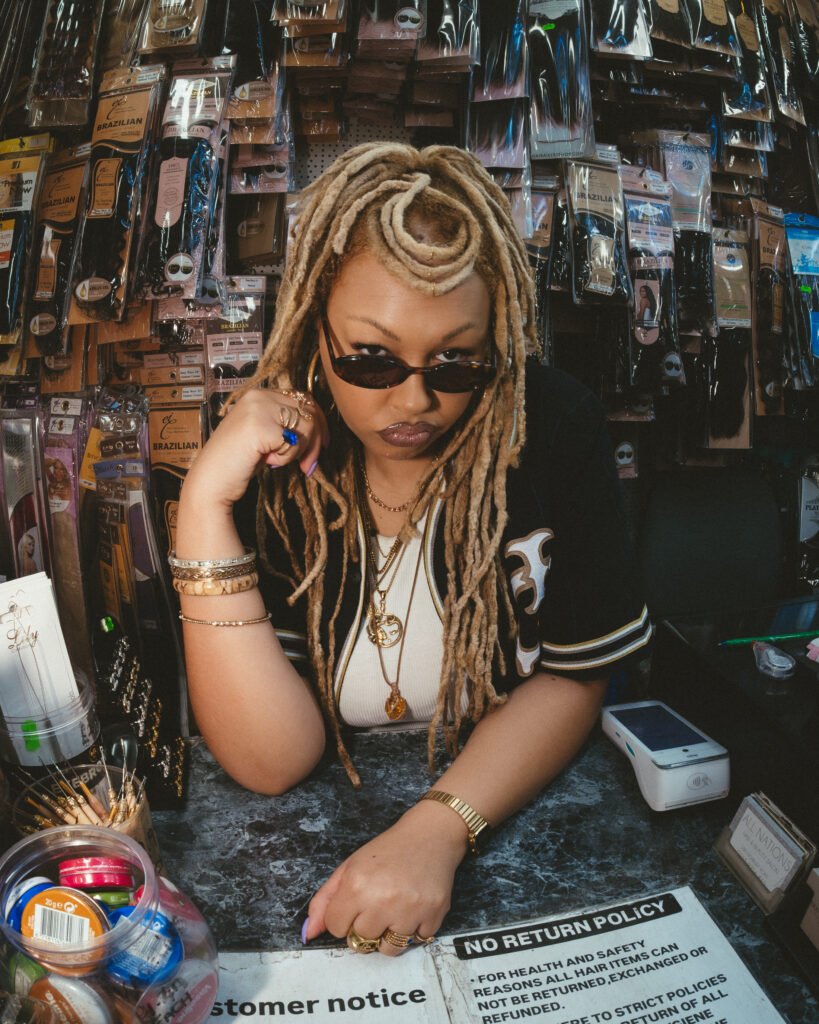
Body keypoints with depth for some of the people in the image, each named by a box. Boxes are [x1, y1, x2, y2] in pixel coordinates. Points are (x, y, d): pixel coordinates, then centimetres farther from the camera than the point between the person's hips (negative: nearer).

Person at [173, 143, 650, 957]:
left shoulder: (554, 426, -12)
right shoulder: (272, 458, -13)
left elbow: (571, 680, -7)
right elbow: (271, 760, -17)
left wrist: (438, 829, -22)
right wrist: (204, 505, -25)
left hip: (514, 813, 1)